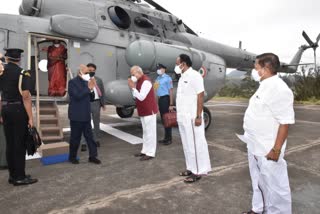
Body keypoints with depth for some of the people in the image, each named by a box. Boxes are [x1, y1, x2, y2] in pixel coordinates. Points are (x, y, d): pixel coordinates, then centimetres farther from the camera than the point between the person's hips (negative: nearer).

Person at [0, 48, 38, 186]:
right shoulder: (22, 73, -11)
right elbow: (26, 97, -18)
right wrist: (30, 117, -15)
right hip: (19, 110, -6)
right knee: (20, 144, 1)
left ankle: (12, 175, 22)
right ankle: (20, 177, 8)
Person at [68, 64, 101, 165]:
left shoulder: (86, 82, 10)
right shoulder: (73, 82, -9)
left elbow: (91, 97, 10)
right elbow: (77, 96, -22)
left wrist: (91, 89, -8)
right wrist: (89, 88, -22)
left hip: (86, 115, 6)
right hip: (76, 115, -6)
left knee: (89, 136, 9)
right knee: (75, 137, 6)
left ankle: (92, 156, 17)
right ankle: (72, 157, 23)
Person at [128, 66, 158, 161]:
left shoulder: (146, 81, -18)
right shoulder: (138, 81, 12)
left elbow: (141, 97, -23)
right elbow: (136, 96, 10)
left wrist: (133, 87, -18)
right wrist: (132, 87, -4)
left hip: (149, 111, -10)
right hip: (143, 111, 10)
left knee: (150, 132, -3)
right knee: (145, 132, 15)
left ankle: (150, 153, 3)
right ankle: (145, 150, 25)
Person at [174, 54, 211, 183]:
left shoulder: (194, 76, -11)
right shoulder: (183, 77, 16)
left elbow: (200, 96, -16)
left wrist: (198, 117, -20)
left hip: (192, 118, -9)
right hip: (183, 118, 9)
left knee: (195, 144, 0)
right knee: (187, 145, 15)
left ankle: (198, 171, 11)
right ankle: (191, 168, 27)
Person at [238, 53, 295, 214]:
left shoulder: (279, 88, -20)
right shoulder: (264, 86, 10)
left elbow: (285, 122, -23)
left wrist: (276, 149, -22)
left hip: (268, 150, -10)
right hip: (255, 147, 10)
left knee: (274, 186, 8)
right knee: (258, 183, 24)